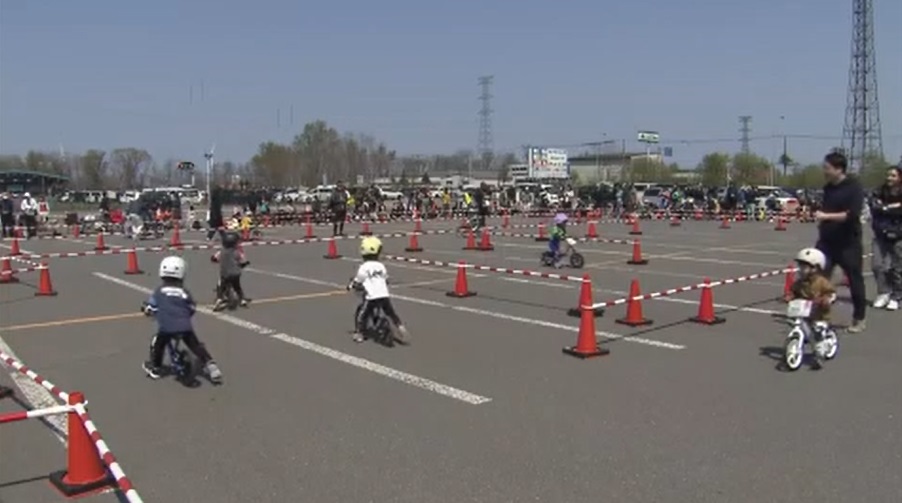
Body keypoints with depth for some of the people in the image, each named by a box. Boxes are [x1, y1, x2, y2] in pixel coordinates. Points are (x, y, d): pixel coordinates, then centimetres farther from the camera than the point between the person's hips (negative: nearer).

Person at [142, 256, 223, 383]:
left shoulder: (159, 291, 7)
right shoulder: (184, 292, 10)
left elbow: (149, 308, 9)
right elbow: (192, 309, 14)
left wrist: (149, 311, 33)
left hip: (166, 327, -1)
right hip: (185, 327, 1)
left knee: (157, 345, 25)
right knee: (197, 346, 13)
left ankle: (155, 368, 37)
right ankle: (210, 365, 4)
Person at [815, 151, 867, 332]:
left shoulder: (854, 187, -12)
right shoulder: (827, 188, 8)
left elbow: (852, 215, -23)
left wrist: (826, 216, -26)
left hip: (848, 244, -5)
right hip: (827, 241, 5)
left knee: (855, 280, 7)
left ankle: (859, 319, 20)